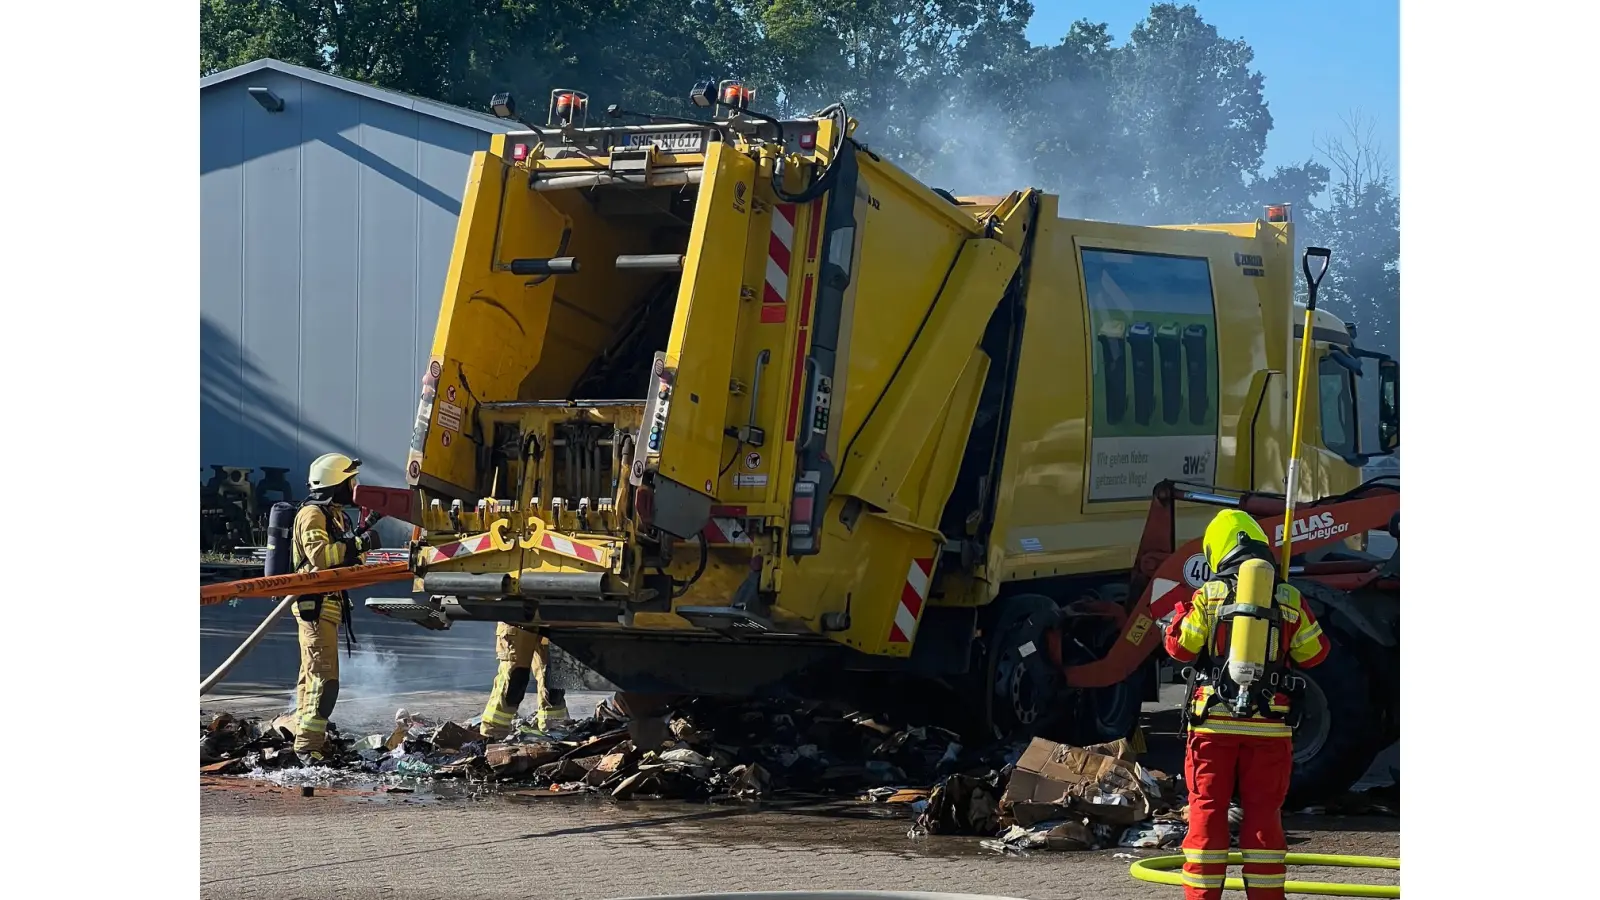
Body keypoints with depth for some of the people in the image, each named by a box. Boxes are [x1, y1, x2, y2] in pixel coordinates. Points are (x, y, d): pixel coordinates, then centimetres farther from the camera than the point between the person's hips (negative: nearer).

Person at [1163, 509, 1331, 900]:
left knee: (1207, 811, 5)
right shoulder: (1289, 600, 1)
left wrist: (1180, 615, 20)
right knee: (1263, 813, 7)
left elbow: (1180, 647, 1)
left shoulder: (1208, 596, -3)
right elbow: (1315, 653, 9)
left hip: (1214, 721, -1)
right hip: (1269, 725, 1)